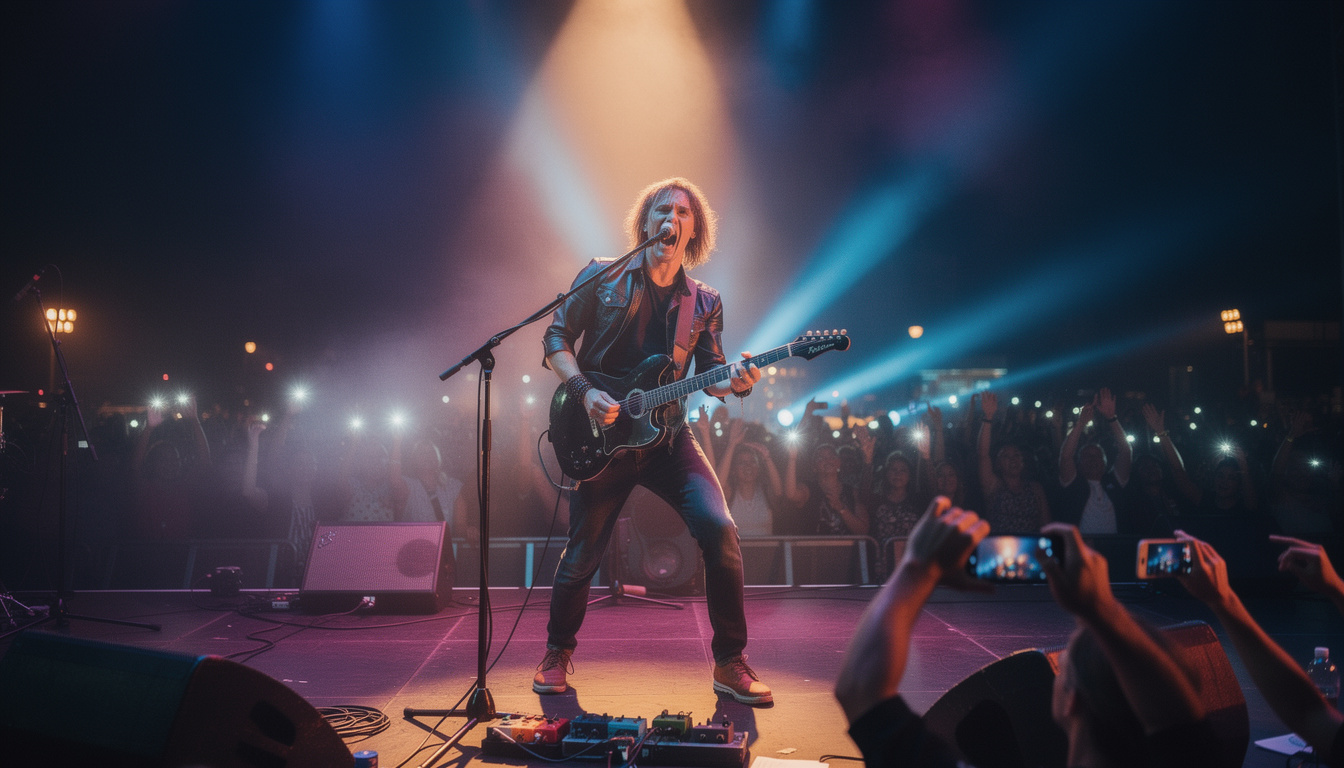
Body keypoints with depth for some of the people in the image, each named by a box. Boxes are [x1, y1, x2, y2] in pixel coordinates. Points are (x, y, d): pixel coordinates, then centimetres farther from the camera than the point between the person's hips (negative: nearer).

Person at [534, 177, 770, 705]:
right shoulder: (603, 277, 3)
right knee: (584, 552, 1)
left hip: (666, 434, 2)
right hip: (604, 433, -1)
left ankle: (729, 663, -2)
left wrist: (736, 382, -17)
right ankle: (557, 654, 28)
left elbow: (708, 377, 6)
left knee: (719, 529, -16)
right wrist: (584, 391, -12)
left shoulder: (704, 302, 9)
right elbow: (556, 338, 3)